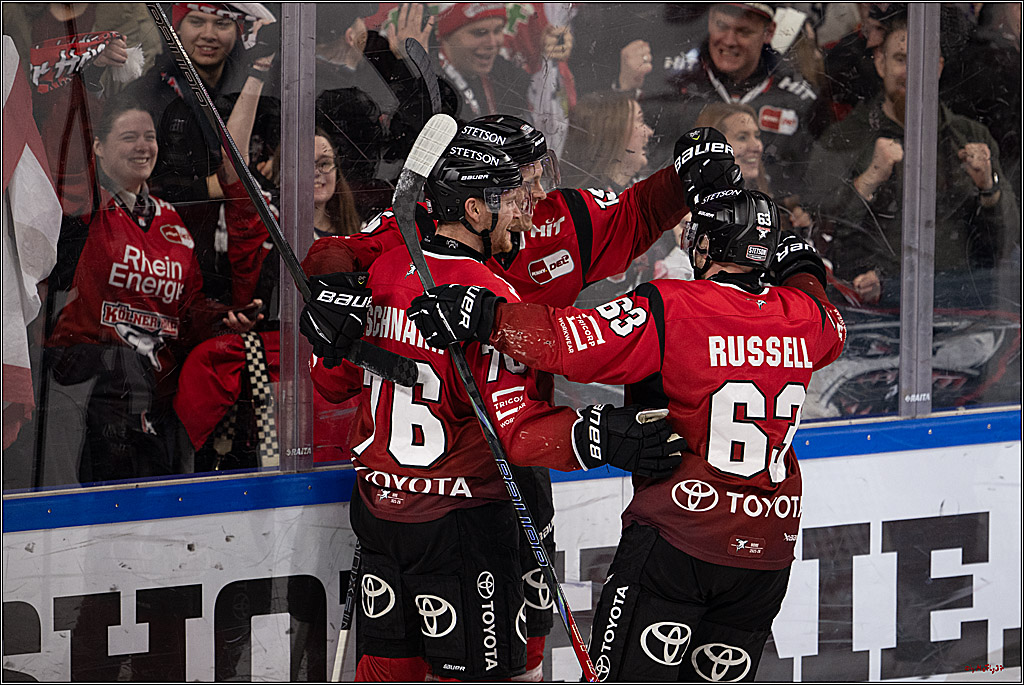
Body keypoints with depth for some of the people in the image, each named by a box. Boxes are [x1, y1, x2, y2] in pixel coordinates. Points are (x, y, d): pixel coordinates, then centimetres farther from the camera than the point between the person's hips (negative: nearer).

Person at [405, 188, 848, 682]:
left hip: (677, 538, -5)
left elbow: (568, 343, -23)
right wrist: (802, 270, 46)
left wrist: (485, 317, -16)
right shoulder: (805, 317, 4)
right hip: (768, 556, 6)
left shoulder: (670, 310, -14)